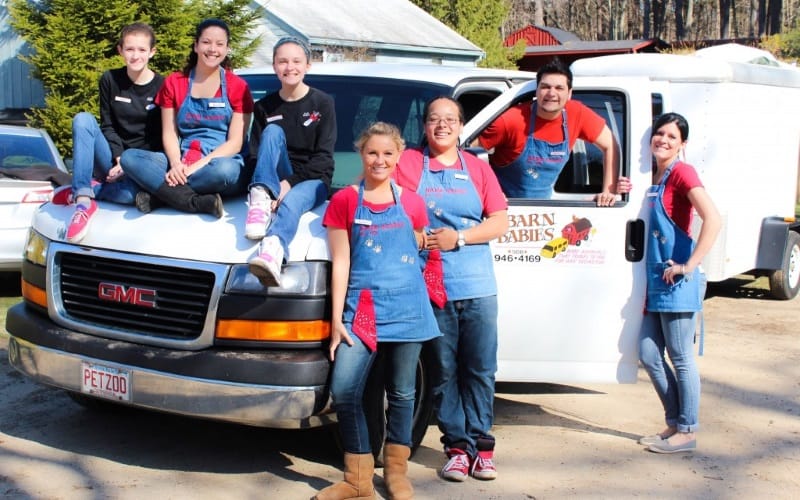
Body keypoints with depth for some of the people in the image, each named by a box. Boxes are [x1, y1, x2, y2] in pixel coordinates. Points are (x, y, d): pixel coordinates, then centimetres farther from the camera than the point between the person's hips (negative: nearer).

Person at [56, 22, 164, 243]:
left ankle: (77, 193, -13)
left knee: (132, 193, -39)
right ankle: (83, 200, -33)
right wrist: (119, 157, -15)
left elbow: (161, 137, -2)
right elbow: (107, 126, 3)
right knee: (83, 119, -26)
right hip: (112, 161, 3)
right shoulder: (110, 80, 4)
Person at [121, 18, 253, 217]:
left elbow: (235, 143, -5)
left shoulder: (238, 86, 2)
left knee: (224, 170, -40)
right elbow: (169, 134, 5)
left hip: (223, 162, -3)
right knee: (129, 158, -22)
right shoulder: (174, 83, 10)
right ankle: (201, 203, -32)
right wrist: (176, 165, -17)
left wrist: (198, 166, -19)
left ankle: (159, 195, -23)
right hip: (182, 165, 3)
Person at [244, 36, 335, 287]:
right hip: (277, 180, 3)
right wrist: (270, 185, -16)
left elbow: (323, 158, -5)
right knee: (273, 131, -23)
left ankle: (271, 255, -71)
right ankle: (262, 199, -43)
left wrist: (290, 183, -17)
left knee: (291, 202, -39)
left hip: (312, 180, -3)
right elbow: (254, 156, 4)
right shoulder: (265, 107, 9)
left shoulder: (322, 103, 2)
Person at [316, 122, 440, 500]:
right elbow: (340, 263, 1)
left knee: (402, 394, 9)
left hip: (407, 308, 2)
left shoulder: (411, 203, 8)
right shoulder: (344, 201, 3)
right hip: (361, 308, -1)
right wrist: (336, 318, -3)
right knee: (343, 391, -11)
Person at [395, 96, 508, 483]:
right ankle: (457, 446, 11)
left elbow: (500, 222, 5)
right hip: (431, 287, -1)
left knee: (480, 371, 4)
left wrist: (458, 238, -8)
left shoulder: (477, 168, 11)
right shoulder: (408, 163, 6)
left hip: (478, 287, 2)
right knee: (444, 372, 3)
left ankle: (481, 444, 13)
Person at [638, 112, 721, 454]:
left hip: (676, 282, -9)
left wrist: (689, 266, -21)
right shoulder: (656, 177, 14)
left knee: (680, 358, 0)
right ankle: (674, 423, 22)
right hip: (656, 280, 9)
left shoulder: (682, 173, -11)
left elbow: (712, 219, -22)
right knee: (649, 355, 10)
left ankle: (687, 432, 10)